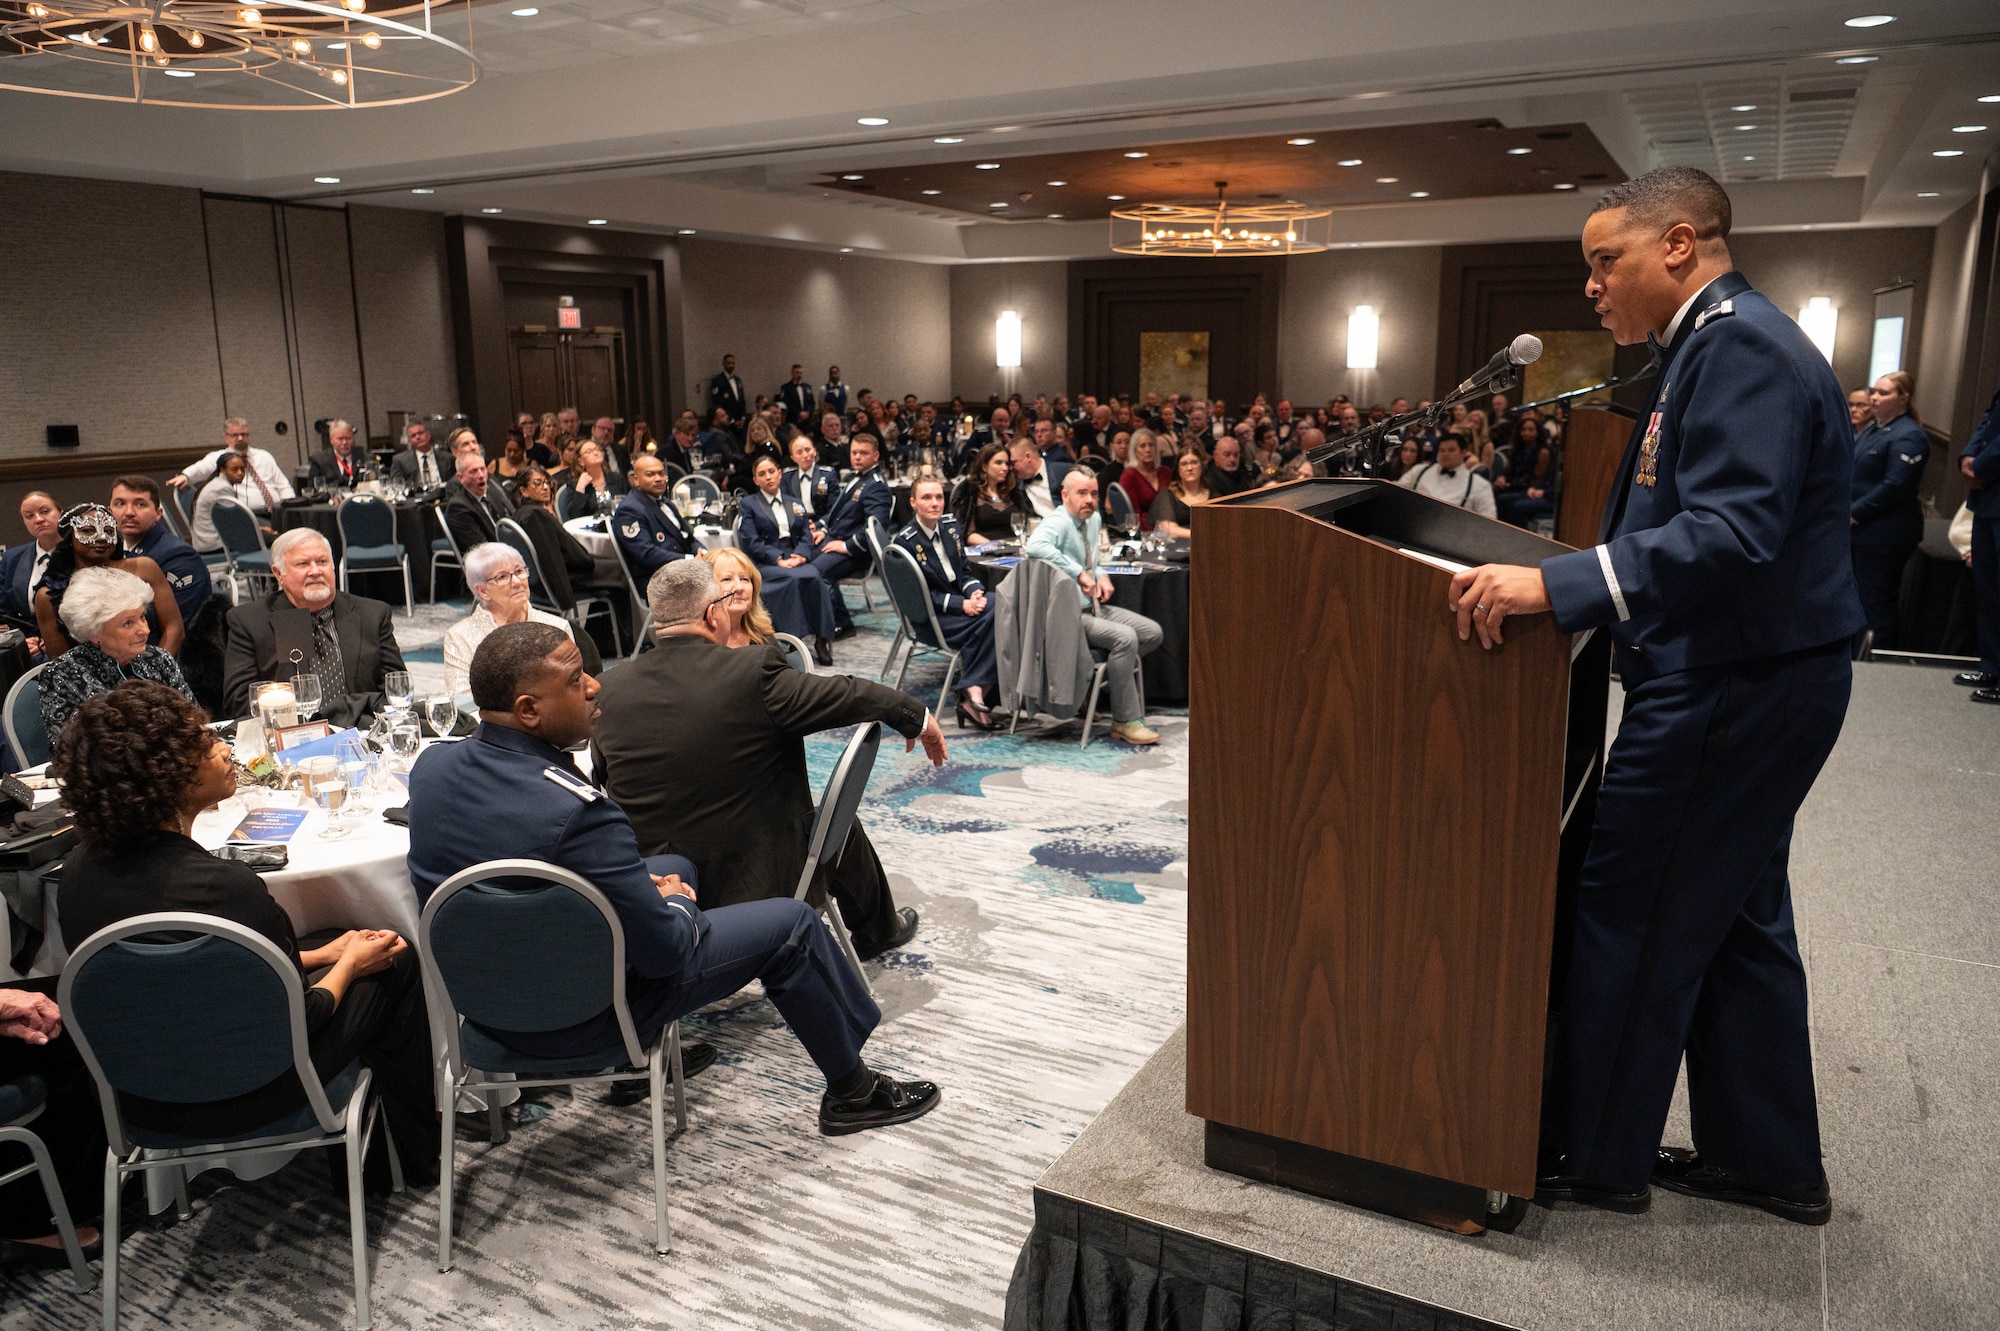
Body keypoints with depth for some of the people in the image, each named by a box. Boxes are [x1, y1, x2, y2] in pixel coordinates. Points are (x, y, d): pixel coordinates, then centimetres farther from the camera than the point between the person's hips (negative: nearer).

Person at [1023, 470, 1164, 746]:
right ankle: (1126, 722, -17)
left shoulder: (1094, 520, 11)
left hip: (1093, 607, 10)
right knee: (1125, 638, -28)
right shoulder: (1058, 523, -17)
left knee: (1153, 633, 2)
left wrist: (1101, 576, 6)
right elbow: (1035, 546, -40)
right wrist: (1079, 573, -36)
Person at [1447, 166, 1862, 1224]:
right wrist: (1565, 580, 18)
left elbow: (1733, 533, -29)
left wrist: (1557, 585, -36)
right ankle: (1765, 1157, 32)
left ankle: (1597, 1155, 15)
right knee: (1736, 921, 18)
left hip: (1731, 690, -11)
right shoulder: (1724, 342, 16)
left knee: (1631, 920, -1)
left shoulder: (1739, 347, -17)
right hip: (1742, 683, 11)